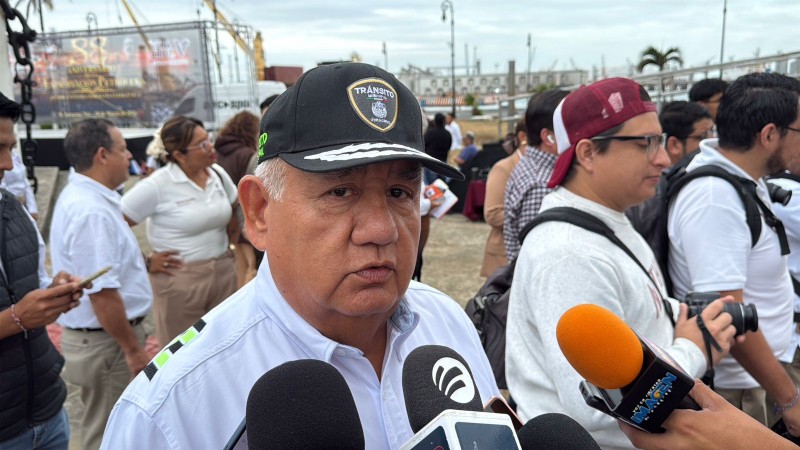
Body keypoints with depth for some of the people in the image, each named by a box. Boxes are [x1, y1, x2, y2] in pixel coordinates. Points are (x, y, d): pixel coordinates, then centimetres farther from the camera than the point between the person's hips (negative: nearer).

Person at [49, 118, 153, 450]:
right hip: (105, 342, -10)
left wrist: (143, 260, 23)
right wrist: (134, 349, -19)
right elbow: (102, 295, -27)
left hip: (92, 335, 10)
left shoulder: (80, 197, 8)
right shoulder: (91, 211, -25)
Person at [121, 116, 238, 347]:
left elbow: (235, 214, 18)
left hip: (224, 274, 5)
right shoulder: (158, 185, -14)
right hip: (180, 280, -5)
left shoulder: (217, 174, 3)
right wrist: (145, 263, -11)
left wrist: (233, 247, 10)